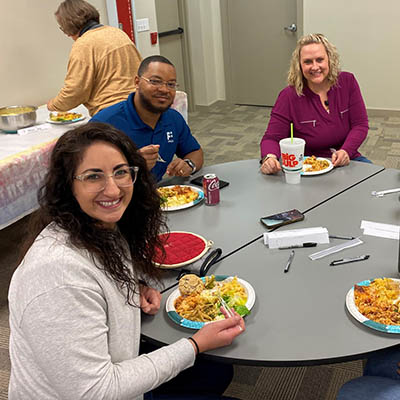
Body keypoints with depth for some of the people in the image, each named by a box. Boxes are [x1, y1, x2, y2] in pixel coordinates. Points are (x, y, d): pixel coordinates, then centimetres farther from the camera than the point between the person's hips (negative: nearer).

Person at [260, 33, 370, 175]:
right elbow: (272, 138, -9)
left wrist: (346, 151, -18)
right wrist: (269, 157, -33)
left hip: (346, 161, 0)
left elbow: (360, 125, 1)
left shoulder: (347, 82, 0)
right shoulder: (289, 96, -8)